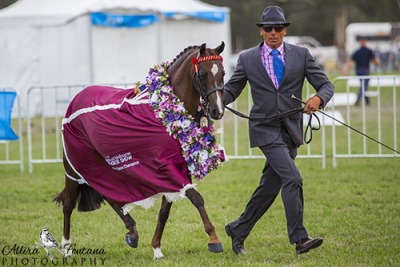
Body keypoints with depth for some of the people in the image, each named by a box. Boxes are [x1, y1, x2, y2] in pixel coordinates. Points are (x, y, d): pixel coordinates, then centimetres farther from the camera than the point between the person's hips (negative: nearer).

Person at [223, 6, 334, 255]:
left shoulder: (301, 55, 4)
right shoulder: (247, 59, 3)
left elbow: (326, 85, 1)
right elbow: (230, 90, 11)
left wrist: (318, 98, -22)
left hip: (290, 130, 3)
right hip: (265, 129, -3)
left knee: (270, 187, 10)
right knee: (292, 179, -19)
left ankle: (238, 230, 28)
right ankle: (300, 238, -17)